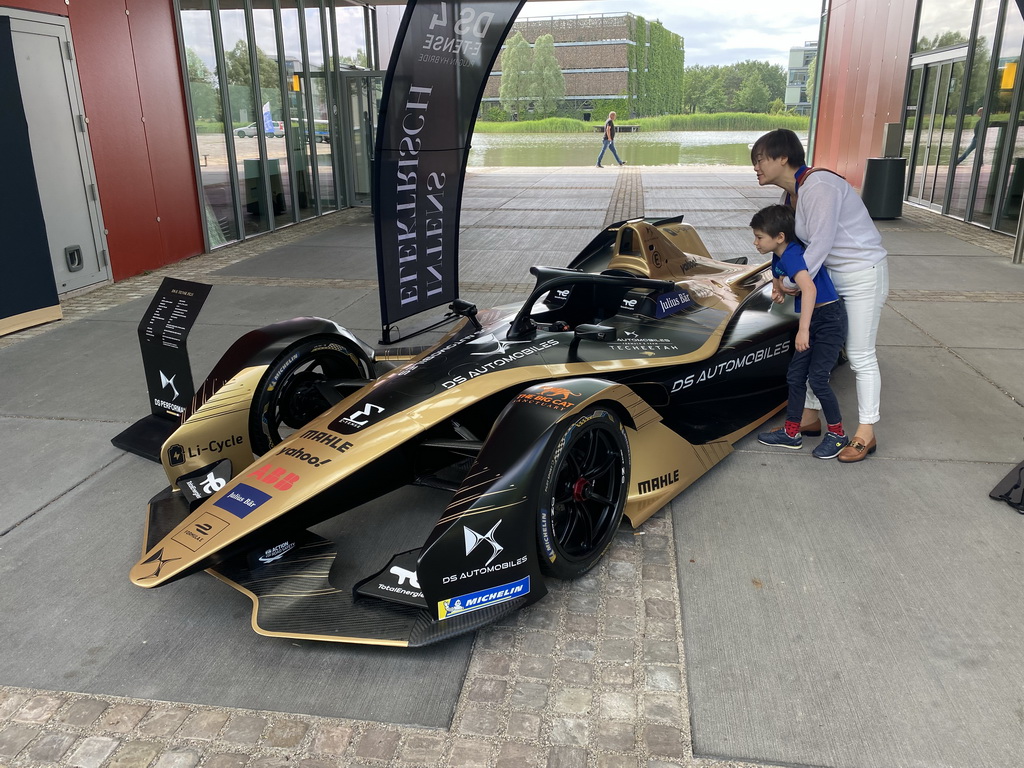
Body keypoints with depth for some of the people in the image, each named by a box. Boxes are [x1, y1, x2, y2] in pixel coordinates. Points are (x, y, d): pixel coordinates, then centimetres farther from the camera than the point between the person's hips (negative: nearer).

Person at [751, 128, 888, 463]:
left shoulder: (818, 186, -24)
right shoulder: (790, 194, 4)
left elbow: (820, 245, -26)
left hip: (863, 275, -9)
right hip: (830, 276, 9)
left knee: (860, 356, -1)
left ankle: (865, 434, 12)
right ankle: (810, 417, 25)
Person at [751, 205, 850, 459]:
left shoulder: (792, 255, -23)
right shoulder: (778, 257, 6)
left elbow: (809, 288, -37)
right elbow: (778, 278, 27)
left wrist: (803, 330, -39)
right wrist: (778, 291, 4)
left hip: (829, 319, -10)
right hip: (813, 321, 10)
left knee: (817, 379, -8)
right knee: (795, 376, 10)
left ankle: (837, 434, 11)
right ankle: (791, 433, 19)